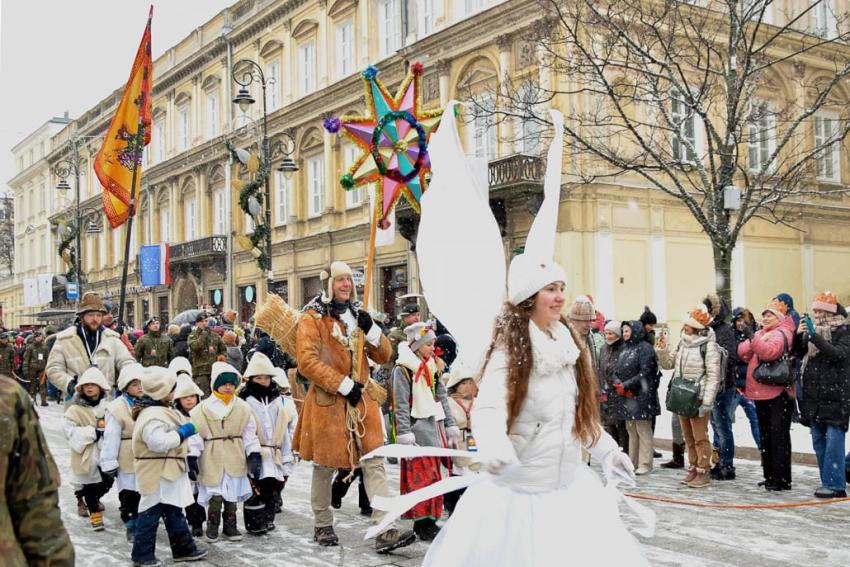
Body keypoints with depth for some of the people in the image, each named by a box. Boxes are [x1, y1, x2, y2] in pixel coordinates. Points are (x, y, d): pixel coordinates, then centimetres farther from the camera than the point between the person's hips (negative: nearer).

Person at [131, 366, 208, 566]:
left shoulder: (161, 410, 12)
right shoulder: (153, 416, -23)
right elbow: (159, 441, -35)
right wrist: (184, 432, -25)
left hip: (169, 471, 11)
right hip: (157, 473, -11)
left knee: (174, 511, 17)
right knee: (151, 513, -1)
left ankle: (183, 548, 25)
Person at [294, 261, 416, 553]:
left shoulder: (357, 315, 14)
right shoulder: (312, 318, -5)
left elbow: (383, 356, 13)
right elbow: (307, 362, -16)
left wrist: (371, 329, -5)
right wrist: (344, 385, -18)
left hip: (362, 400, 5)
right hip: (328, 401, -5)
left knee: (374, 464, -3)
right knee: (325, 466, 8)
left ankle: (385, 531, -5)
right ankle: (323, 526, 25)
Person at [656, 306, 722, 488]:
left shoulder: (708, 345, -12)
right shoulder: (682, 343, 10)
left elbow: (713, 376, -15)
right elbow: (668, 364, 19)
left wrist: (707, 402, -19)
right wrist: (662, 349, 1)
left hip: (698, 398, -7)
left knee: (700, 437, -2)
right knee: (688, 437, 14)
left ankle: (703, 472, 6)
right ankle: (693, 469, 24)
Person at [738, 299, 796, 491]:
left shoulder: (781, 333, -9)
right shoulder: (761, 332, 17)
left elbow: (770, 352, -28)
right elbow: (743, 353, 6)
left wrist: (753, 338, -30)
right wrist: (750, 342, -11)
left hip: (778, 394, -9)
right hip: (761, 393, 9)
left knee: (778, 437, -6)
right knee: (765, 436, 14)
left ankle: (782, 479, -3)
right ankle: (770, 477, 22)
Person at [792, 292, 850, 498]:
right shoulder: (812, 328, 14)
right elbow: (798, 353, 10)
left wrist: (814, 337, -22)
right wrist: (798, 335, -8)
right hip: (814, 394, 6)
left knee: (833, 440, -9)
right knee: (818, 440, 9)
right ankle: (829, 482, 16)